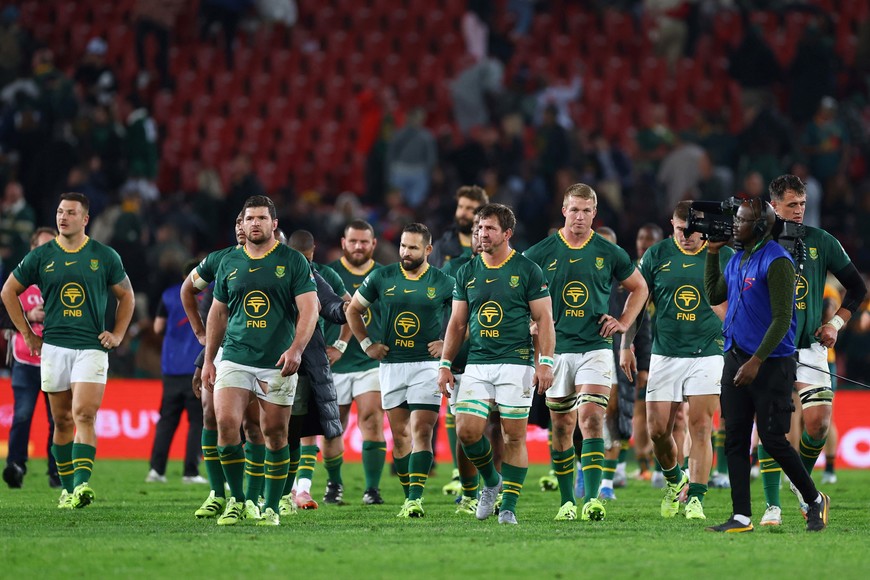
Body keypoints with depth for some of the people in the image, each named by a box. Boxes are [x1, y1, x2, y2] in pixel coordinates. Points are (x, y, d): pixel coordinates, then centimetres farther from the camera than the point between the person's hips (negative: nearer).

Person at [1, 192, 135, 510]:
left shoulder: (105, 257, 4)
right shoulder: (41, 256, 5)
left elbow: (126, 296, 17)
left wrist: (117, 334, 7)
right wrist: (27, 334, 10)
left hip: (92, 348, -2)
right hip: (54, 347, 2)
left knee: (84, 415, -17)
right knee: (62, 421, 5)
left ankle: (82, 483, -26)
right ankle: (67, 488, 15)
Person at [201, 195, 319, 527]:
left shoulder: (293, 261, 0)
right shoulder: (229, 263, 10)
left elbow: (309, 309, -5)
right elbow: (217, 313, 19)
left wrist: (296, 349, -20)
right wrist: (208, 360, 15)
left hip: (277, 364, -2)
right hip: (235, 359, 2)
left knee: (275, 435, 2)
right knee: (226, 423, -15)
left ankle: (271, 508, 13)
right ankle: (236, 500, -2)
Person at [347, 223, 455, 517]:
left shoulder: (443, 283, -1)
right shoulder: (382, 277, 4)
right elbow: (353, 310, 16)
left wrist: (448, 344, -1)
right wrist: (367, 344, 9)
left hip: (427, 364, -3)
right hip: (391, 365, 3)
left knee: (421, 430, -13)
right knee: (400, 434, 6)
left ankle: (416, 497, -19)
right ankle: (409, 497, 13)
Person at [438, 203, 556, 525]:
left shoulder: (528, 270, -1)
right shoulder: (467, 273, 11)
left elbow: (544, 319, -1)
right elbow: (457, 323, 16)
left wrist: (545, 361, -11)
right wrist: (445, 364, 9)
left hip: (516, 363, -4)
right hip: (477, 364, 4)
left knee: (514, 436, -4)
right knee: (467, 430, -8)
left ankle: (509, 507, 2)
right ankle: (491, 481, 18)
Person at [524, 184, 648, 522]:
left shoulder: (609, 253, 3)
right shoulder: (541, 253, 2)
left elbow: (639, 287, 18)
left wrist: (623, 322, 7)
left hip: (595, 347, -1)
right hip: (556, 350, 1)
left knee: (591, 421, -15)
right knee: (561, 428, 6)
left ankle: (592, 500, -20)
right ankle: (566, 501, 15)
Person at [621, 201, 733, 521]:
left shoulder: (723, 256, 0)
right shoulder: (656, 255, 3)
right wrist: (626, 345, 5)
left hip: (707, 353, -2)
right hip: (664, 353, 2)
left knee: (700, 428, -8)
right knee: (657, 429, 1)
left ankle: (695, 498, -5)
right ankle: (674, 480, 28)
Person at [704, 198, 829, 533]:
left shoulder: (776, 262, -14)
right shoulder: (737, 260, 12)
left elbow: (782, 319, -18)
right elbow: (714, 296, 22)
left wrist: (756, 361, -23)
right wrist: (712, 253, 14)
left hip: (770, 364, -8)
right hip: (735, 359, 8)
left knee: (772, 440, -6)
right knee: (735, 440, 3)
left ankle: (815, 501, 13)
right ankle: (742, 517, 4)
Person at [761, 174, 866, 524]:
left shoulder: (821, 242, 5)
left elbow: (857, 288, 14)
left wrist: (836, 323, 4)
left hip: (810, 349, 1)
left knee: (819, 423, -11)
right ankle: (773, 505, -1)